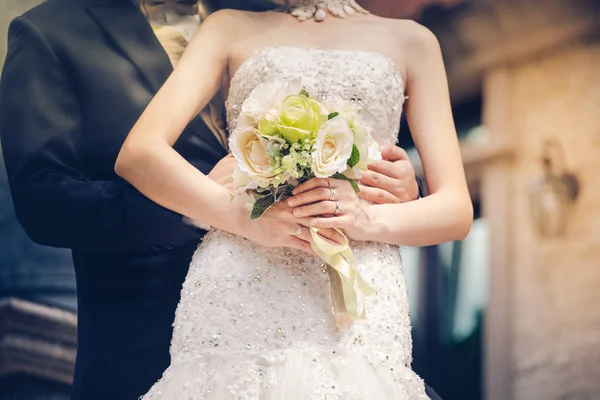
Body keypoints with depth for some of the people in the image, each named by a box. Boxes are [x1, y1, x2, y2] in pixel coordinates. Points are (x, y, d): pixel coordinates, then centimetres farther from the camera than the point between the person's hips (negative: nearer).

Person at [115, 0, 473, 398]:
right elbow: (138, 155, 0)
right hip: (234, 292, 0)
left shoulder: (410, 39, 17)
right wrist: (245, 216, -15)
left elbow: (456, 209, 8)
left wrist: (369, 220, -13)